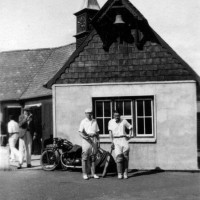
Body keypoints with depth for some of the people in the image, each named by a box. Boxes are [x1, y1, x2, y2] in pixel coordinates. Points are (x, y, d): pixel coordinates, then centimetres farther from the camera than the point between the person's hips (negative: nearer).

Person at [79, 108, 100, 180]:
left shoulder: (94, 121, 13)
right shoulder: (83, 122, -1)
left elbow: (97, 132, 16)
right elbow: (80, 132, -9)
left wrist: (98, 141, 8)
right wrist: (84, 136, -30)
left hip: (94, 139, 4)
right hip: (86, 140, -4)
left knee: (93, 157, 6)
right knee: (85, 157, -6)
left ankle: (93, 173, 10)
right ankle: (85, 174, -2)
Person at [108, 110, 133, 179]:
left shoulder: (124, 121, 7)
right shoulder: (111, 122, 6)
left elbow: (130, 127, 20)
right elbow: (110, 132, 1)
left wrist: (130, 135, 6)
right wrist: (112, 142, -8)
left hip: (124, 139, 1)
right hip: (116, 140, -1)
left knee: (125, 156, -5)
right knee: (119, 157, -12)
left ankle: (125, 173, 4)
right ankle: (120, 174, -8)